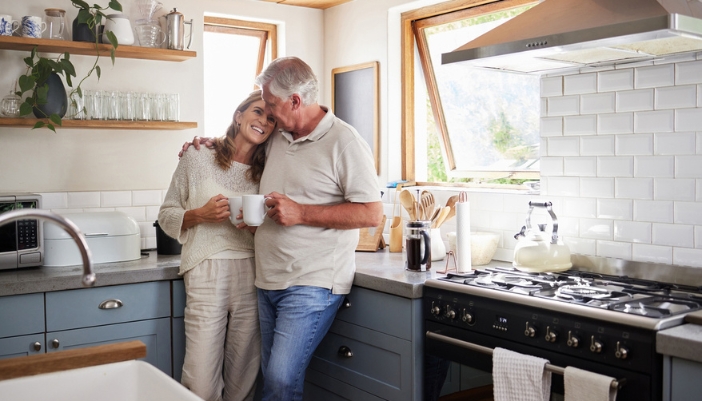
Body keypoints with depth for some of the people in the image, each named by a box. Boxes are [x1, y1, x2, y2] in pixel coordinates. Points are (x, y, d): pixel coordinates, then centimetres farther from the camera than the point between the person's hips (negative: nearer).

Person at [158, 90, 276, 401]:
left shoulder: (266, 170, 12)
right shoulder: (198, 159, 4)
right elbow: (166, 215, 8)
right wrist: (200, 214, -10)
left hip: (251, 275, 3)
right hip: (207, 273, -2)